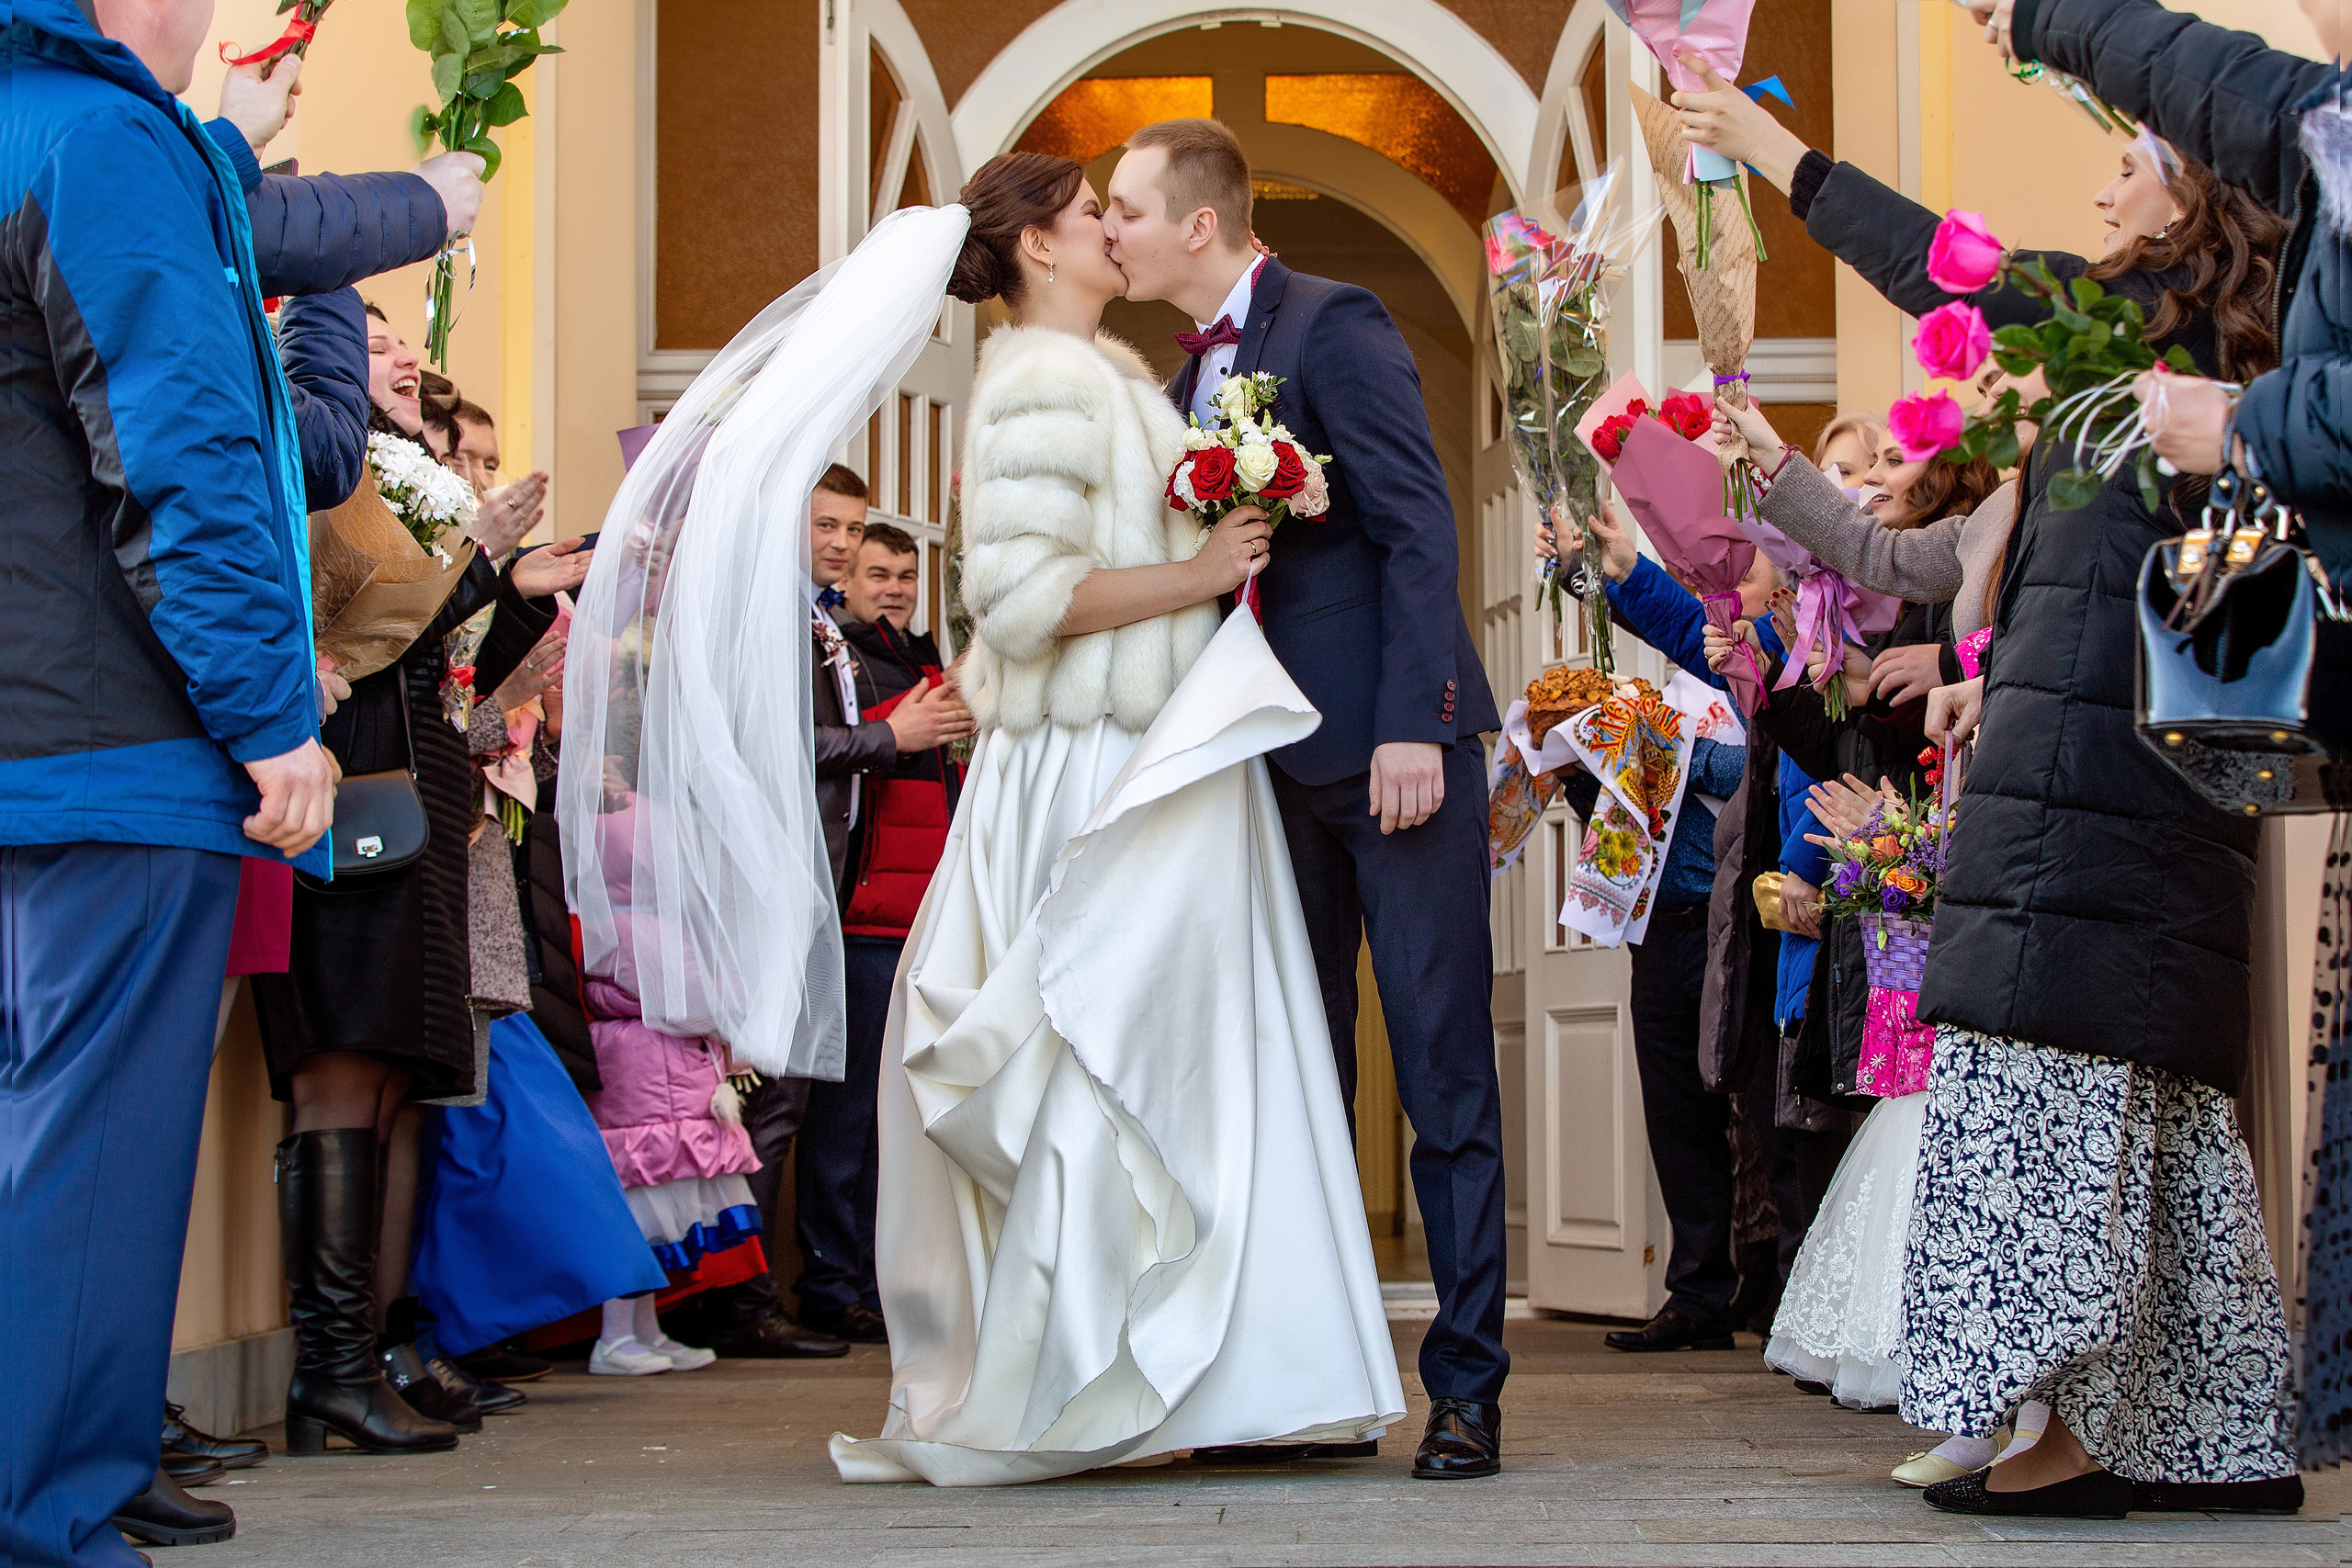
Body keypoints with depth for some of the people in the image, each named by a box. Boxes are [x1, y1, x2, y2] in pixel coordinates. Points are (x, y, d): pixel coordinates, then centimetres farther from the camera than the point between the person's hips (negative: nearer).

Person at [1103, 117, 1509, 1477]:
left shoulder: (1336, 327, -7)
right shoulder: (1194, 373, 17)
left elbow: (1419, 530, -14)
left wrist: (1412, 729, -22)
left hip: (1396, 749, -8)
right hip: (1286, 764, 8)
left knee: (1444, 1071, -4)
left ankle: (1467, 1387, 0)